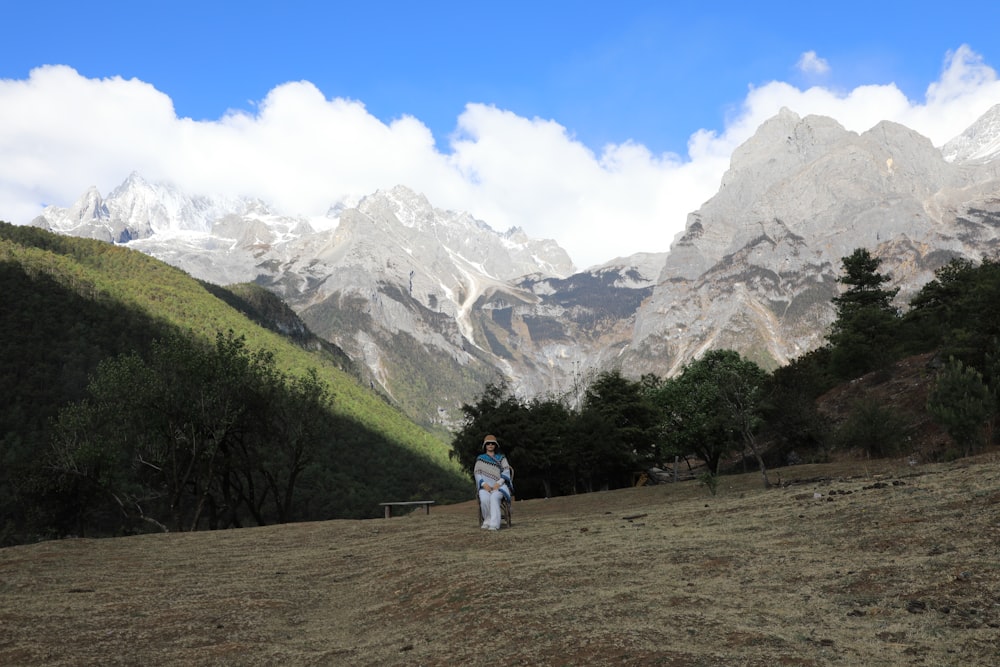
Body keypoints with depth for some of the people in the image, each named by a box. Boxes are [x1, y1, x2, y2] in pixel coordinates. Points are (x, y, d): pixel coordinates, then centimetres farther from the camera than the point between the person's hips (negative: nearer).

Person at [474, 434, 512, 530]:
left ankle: (494, 524, -39)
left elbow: (506, 471, 4)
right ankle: (487, 520, -18)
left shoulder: (501, 457, 18)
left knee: (494, 497, -36)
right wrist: (484, 484, -13)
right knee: (484, 499, -35)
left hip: (499, 485, -1)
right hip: (486, 486, 1)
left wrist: (498, 483, -14)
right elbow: (477, 473, 7)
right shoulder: (480, 458, 19)